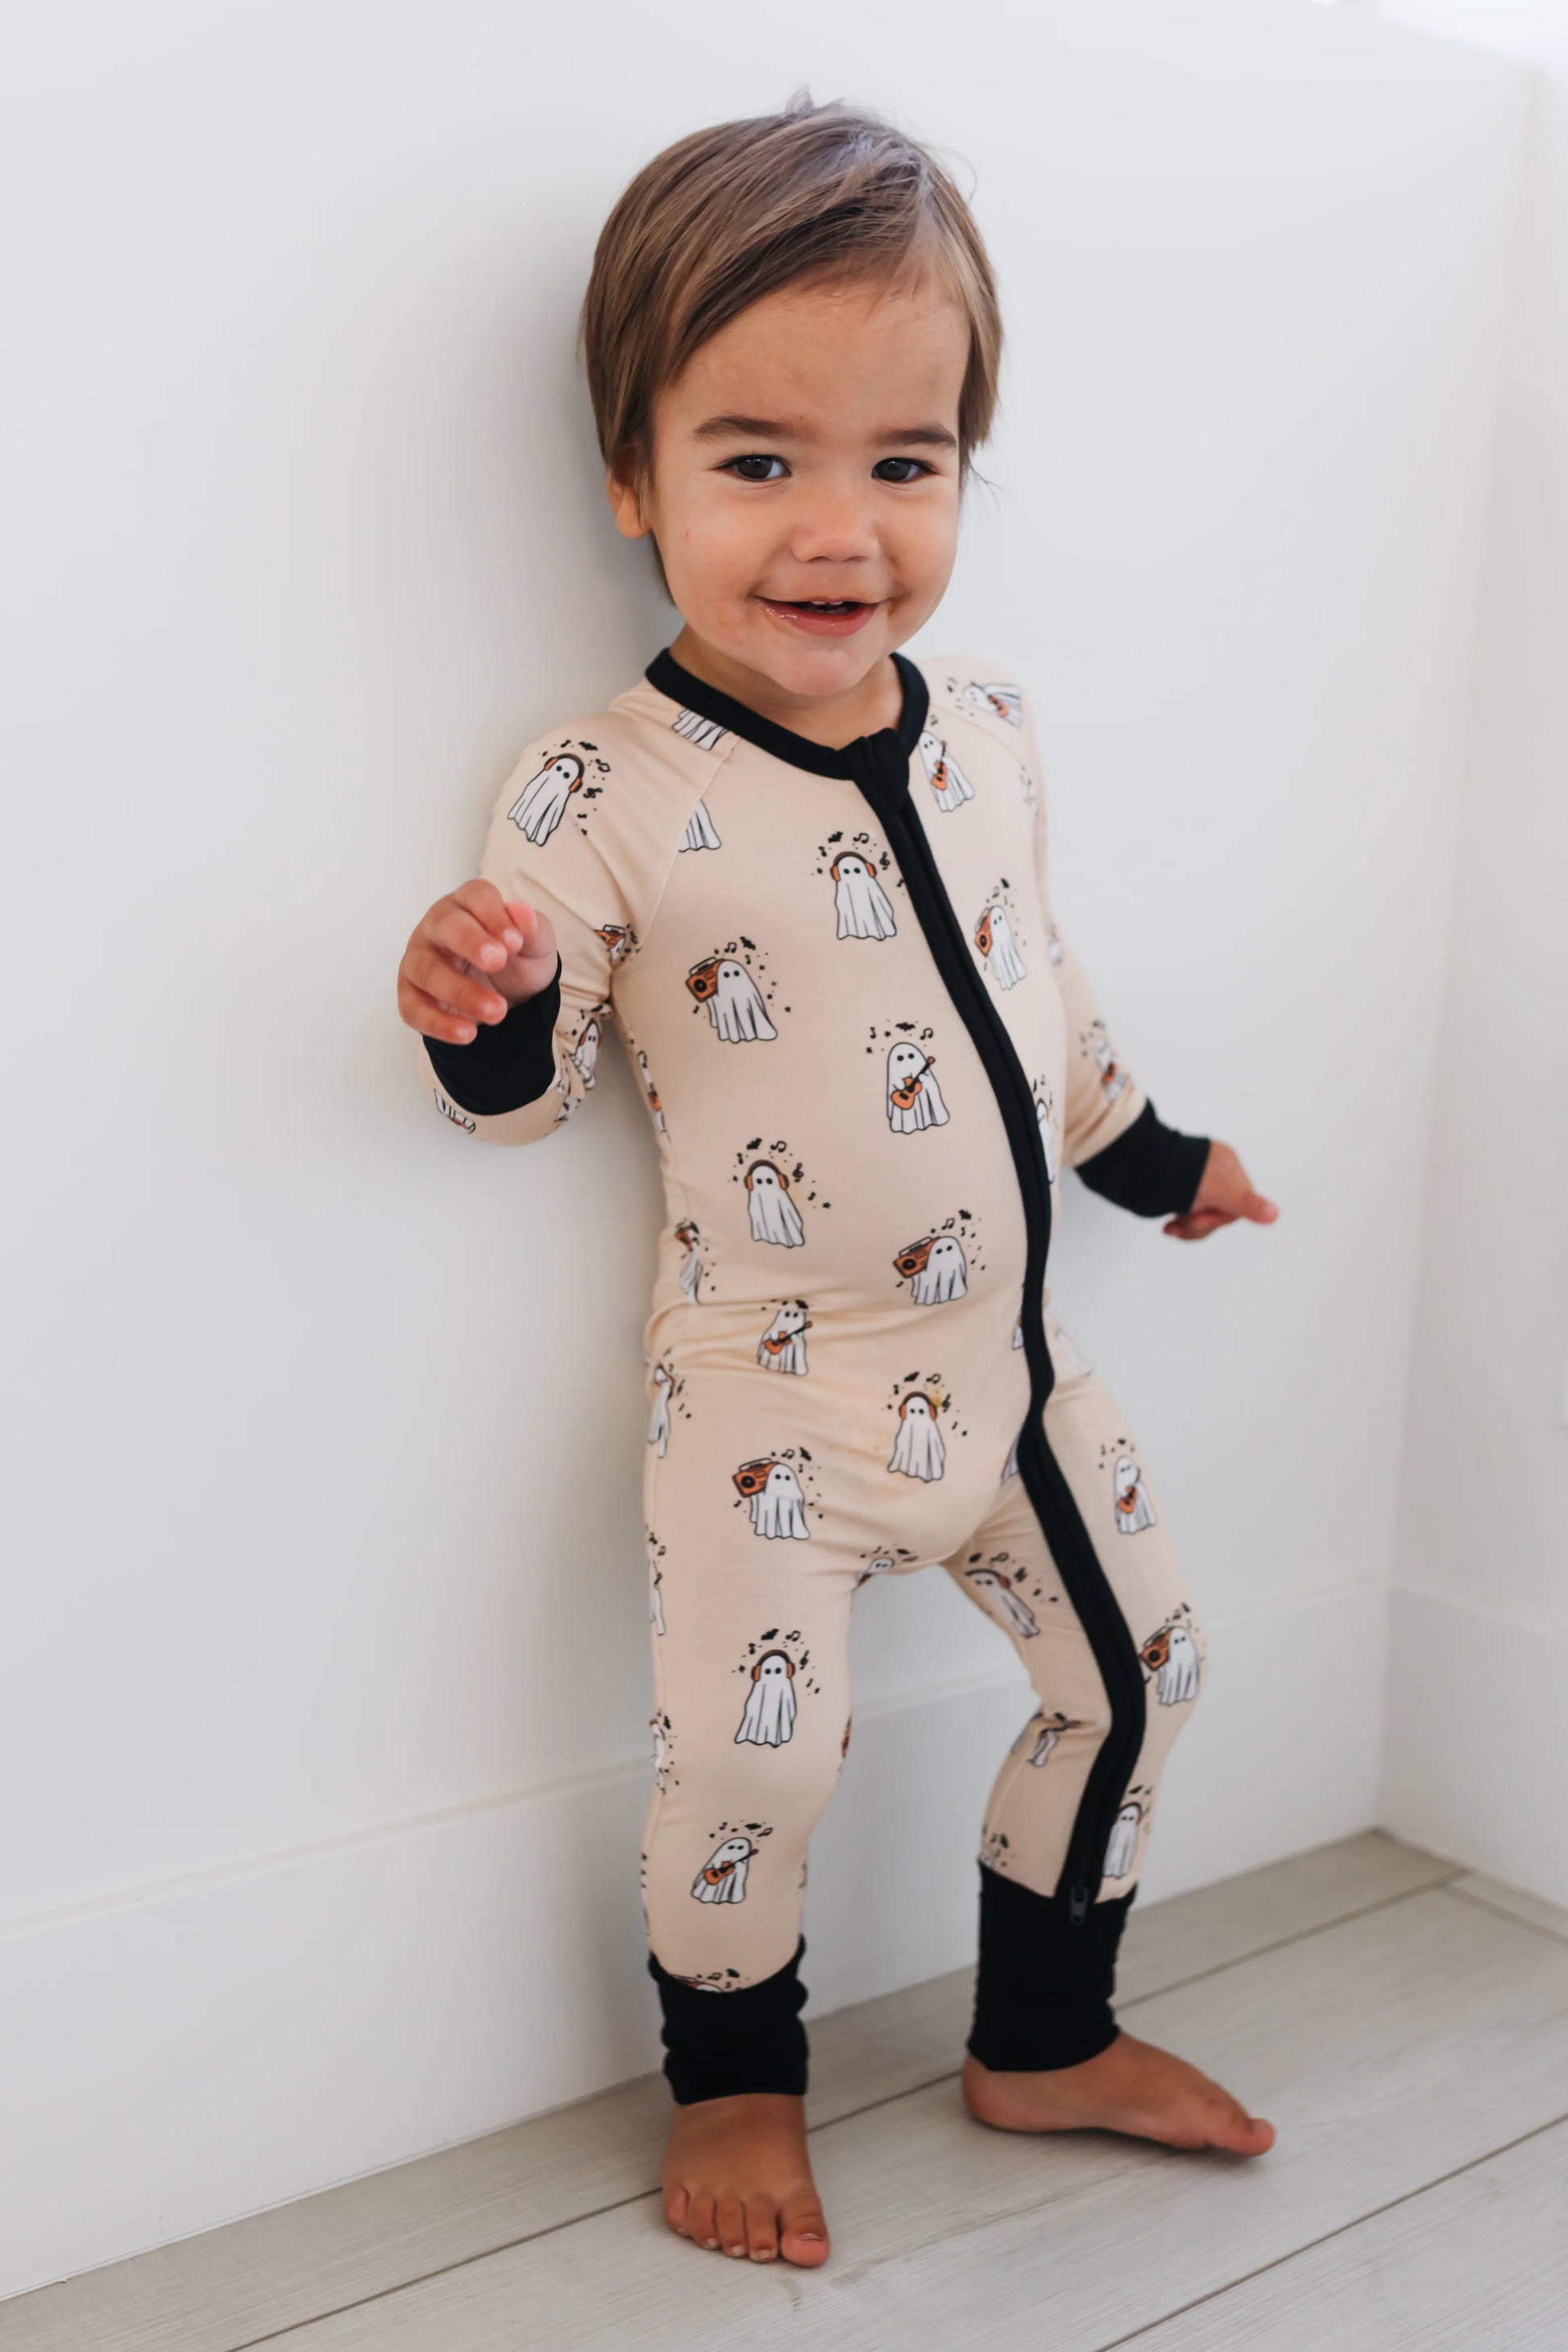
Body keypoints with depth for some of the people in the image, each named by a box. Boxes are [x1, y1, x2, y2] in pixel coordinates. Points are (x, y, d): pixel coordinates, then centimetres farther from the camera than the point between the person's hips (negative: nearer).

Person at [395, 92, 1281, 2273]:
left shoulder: (989, 720, -1)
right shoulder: (602, 793, -18)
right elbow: (526, 1092, -12)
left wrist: (1151, 1152, 25)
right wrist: (481, 1011, -35)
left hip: (1005, 1357, 6)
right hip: (770, 1397, -6)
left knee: (1138, 1673, 15)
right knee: (750, 1757, -2)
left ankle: (1045, 2040, 39)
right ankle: (734, 2078, 32)